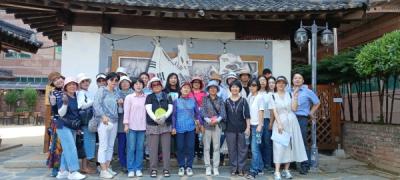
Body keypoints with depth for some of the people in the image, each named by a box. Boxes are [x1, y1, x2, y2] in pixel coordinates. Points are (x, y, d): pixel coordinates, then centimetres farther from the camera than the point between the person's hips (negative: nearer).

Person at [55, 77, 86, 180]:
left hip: (72, 127, 7)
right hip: (63, 126, -7)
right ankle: (73, 172, -6)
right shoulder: (62, 98, -13)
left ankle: (62, 171, 20)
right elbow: (61, 113, -18)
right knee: (71, 149, -11)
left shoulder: (76, 97, 7)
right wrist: (65, 103, -33)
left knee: (67, 149, 11)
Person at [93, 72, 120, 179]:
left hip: (114, 122, 7)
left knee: (111, 146, 10)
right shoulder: (102, 90, 0)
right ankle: (103, 171, 1)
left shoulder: (116, 93, 17)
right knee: (103, 146, -4)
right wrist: (103, 116, -20)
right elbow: (96, 104, -12)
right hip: (104, 121, -6)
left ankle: (107, 168, 19)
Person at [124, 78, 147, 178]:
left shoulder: (146, 97, 5)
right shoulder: (129, 97, 0)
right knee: (131, 148, 2)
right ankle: (131, 169, 12)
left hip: (142, 126, 2)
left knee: (140, 148, 6)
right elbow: (126, 111, -1)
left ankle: (138, 169, 17)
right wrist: (126, 124, -6)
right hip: (132, 126, -2)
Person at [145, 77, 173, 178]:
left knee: (166, 148, 2)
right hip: (153, 125, -1)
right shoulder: (149, 97, 9)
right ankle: (153, 169, 9)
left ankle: (166, 169, 10)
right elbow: (148, 109, -4)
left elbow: (170, 108, 1)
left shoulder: (167, 96, 11)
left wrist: (164, 116, -18)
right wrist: (155, 118, -21)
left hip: (166, 125, 1)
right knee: (153, 148, 0)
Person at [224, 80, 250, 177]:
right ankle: (234, 168, 19)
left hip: (242, 129, -1)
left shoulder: (243, 101, 0)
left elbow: (247, 116, -2)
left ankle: (241, 168, 17)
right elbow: (224, 115, 8)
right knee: (232, 149, 8)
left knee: (242, 149, 5)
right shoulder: (227, 101, 4)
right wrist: (224, 127, 5)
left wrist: (248, 128, -7)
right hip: (230, 129, 1)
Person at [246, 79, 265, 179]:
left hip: (257, 125, -6)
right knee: (256, 148, 15)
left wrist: (260, 125, -13)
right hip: (251, 125, 6)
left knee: (254, 149, -9)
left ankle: (254, 171, -4)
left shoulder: (260, 97, -6)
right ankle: (260, 168, 26)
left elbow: (261, 112, -8)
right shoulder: (249, 96, 10)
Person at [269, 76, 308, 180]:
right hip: (279, 122, -2)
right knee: (279, 146, -7)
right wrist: (279, 124, -14)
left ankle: (286, 170, 16)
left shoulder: (290, 94, 7)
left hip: (291, 122, 2)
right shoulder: (273, 96, 3)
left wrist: (295, 97, -8)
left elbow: (294, 109, 0)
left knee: (290, 145, 5)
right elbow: (274, 111, -4)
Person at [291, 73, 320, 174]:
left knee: (303, 142, -2)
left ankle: (305, 166, 6)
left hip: (302, 119, -2)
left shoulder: (307, 91, 6)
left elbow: (317, 103, 14)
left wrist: (311, 113, 11)